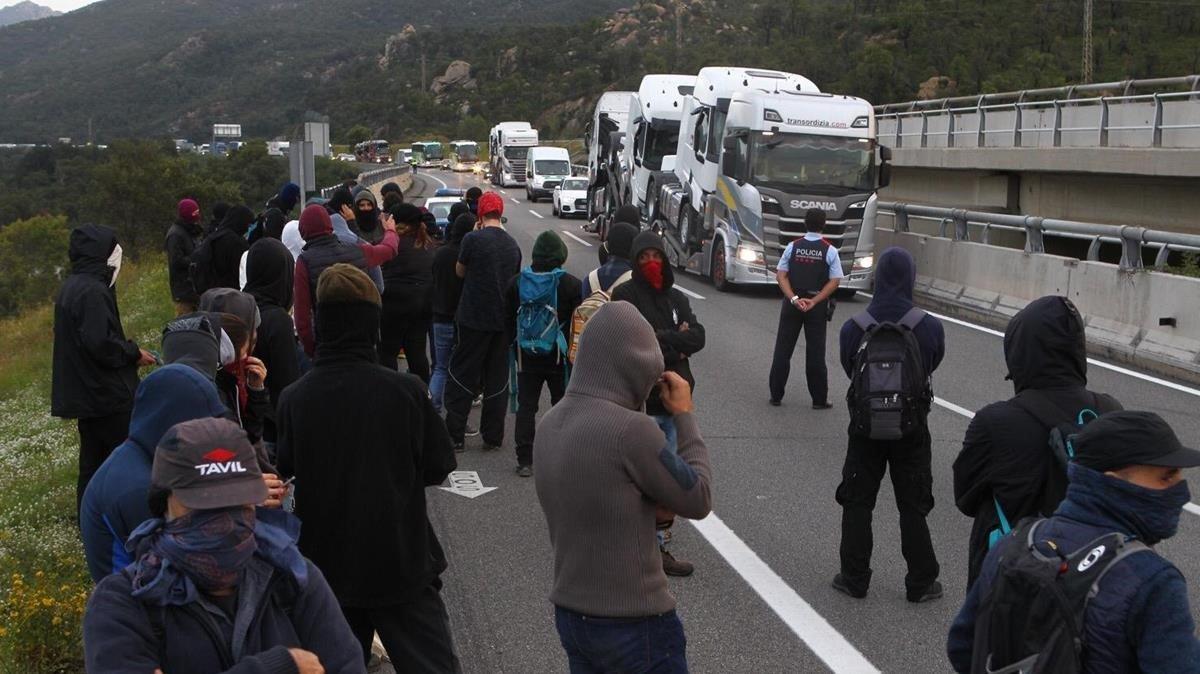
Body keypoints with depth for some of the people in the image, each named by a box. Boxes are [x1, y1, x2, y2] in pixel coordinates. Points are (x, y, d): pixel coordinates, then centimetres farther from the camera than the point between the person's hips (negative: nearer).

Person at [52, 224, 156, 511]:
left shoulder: (70, 287, 12)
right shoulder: (94, 291, -20)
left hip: (84, 393, 10)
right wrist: (134, 354, -12)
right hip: (109, 395, -10)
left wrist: (128, 351, 11)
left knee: (93, 459, 17)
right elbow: (100, 343, -27)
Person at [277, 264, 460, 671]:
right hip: (402, 564, -2)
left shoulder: (294, 400, -10)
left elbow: (283, 470, 2)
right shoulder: (406, 391, -15)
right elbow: (438, 467, -5)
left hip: (327, 565, 3)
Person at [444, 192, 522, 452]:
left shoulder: (473, 239, -12)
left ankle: (455, 434, 7)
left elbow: (460, 272, 4)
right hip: (502, 321, 4)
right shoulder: (513, 245, 4)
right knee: (497, 379, 10)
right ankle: (492, 437, 13)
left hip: (473, 318, -4)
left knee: (462, 376, 6)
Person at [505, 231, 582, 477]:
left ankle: (525, 461, 4)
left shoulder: (516, 283, 0)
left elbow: (509, 321, 7)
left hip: (527, 356, 2)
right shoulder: (572, 285, -11)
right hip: (560, 357, -2)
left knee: (526, 406, 7)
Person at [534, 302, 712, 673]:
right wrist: (685, 416, -3)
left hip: (569, 615, 7)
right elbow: (698, 499, -11)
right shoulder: (631, 429, -23)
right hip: (633, 624, -7)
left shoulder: (550, 425, 0)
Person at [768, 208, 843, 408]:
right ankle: (819, 399, 9)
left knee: (783, 349, 9)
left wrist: (794, 299, -12)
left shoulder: (792, 247, -1)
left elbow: (781, 275, -6)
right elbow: (834, 281, -9)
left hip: (792, 304, 1)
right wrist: (814, 301, -12)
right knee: (816, 353, 5)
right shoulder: (830, 251, -5)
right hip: (817, 307, -1)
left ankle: (776, 395, 12)